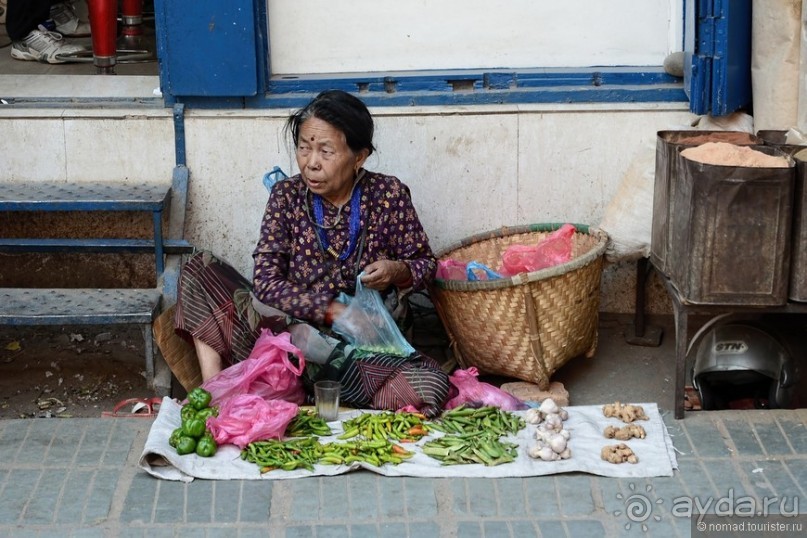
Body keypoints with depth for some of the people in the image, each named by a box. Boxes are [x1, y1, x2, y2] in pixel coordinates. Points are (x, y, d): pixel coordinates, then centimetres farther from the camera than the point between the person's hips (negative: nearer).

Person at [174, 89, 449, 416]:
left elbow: (425, 263, 8)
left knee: (430, 385, -33)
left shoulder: (388, 195, -3)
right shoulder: (287, 195, -2)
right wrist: (334, 312, -21)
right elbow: (266, 282, -10)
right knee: (199, 269, -9)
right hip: (294, 324, 1)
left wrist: (399, 272, -16)